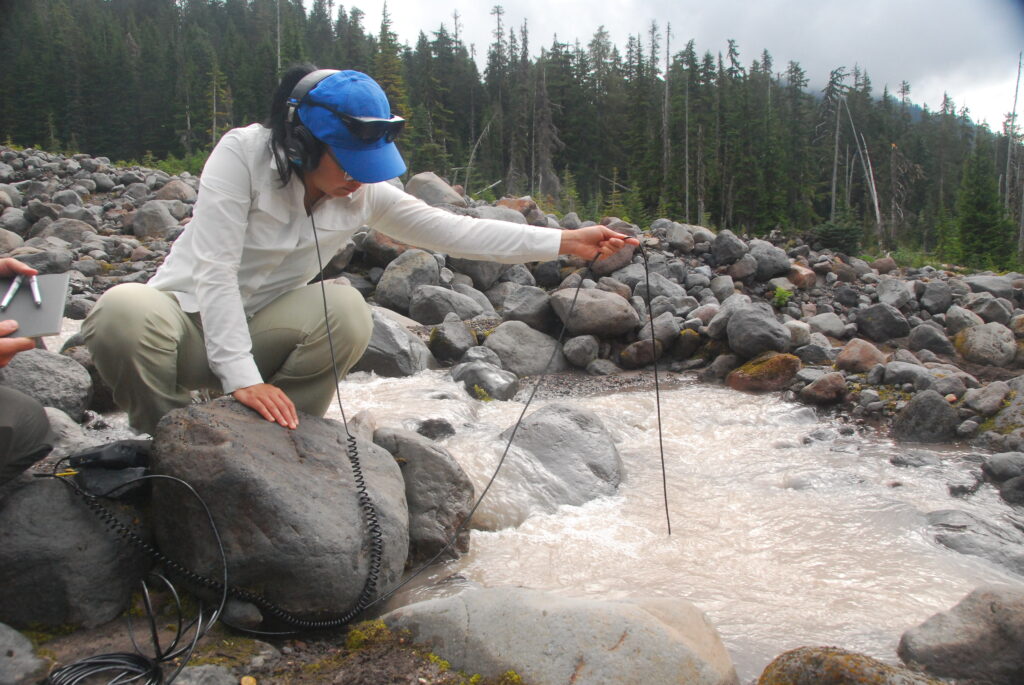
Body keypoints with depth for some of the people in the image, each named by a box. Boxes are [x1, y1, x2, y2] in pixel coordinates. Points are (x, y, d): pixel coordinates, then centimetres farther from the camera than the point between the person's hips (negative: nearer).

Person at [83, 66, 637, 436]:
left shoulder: (364, 193, -7)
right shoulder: (243, 153, -21)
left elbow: (454, 232, -11)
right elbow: (214, 272, -25)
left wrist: (563, 242, -18)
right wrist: (242, 377, -32)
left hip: (256, 332, 3)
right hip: (186, 321, -3)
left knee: (345, 311, -27)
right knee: (126, 311, -37)